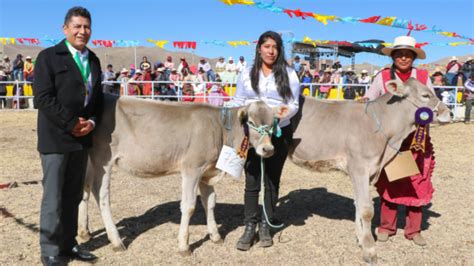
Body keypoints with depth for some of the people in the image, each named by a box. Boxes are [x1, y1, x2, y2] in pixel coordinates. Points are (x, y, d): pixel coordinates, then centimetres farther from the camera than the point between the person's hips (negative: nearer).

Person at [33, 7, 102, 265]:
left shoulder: (93, 60, 13)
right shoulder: (49, 56, -5)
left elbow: (97, 97, 14)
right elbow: (42, 98, -13)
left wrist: (91, 122, -4)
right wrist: (71, 124, -15)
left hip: (82, 137, 6)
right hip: (56, 138, -6)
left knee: (73, 196, 12)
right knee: (53, 198, 1)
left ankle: (68, 244, 23)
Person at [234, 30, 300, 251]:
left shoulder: (289, 74, 0)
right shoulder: (247, 74, 6)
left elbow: (293, 105, -4)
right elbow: (238, 102, 7)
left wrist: (277, 117, -21)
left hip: (279, 133, -1)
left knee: (272, 180, 9)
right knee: (251, 181, 1)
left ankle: (266, 225, 22)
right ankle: (250, 226, 11)